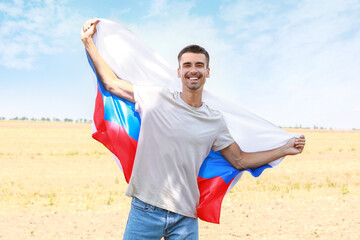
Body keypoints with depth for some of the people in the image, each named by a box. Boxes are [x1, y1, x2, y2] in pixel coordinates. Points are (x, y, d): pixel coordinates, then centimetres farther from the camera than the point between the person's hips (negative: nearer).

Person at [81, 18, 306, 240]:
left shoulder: (215, 120, 5)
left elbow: (240, 160, 11)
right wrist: (88, 42, 6)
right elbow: (111, 83, 5)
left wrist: (285, 149, 9)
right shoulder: (156, 98, -2)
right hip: (146, 209, -2)